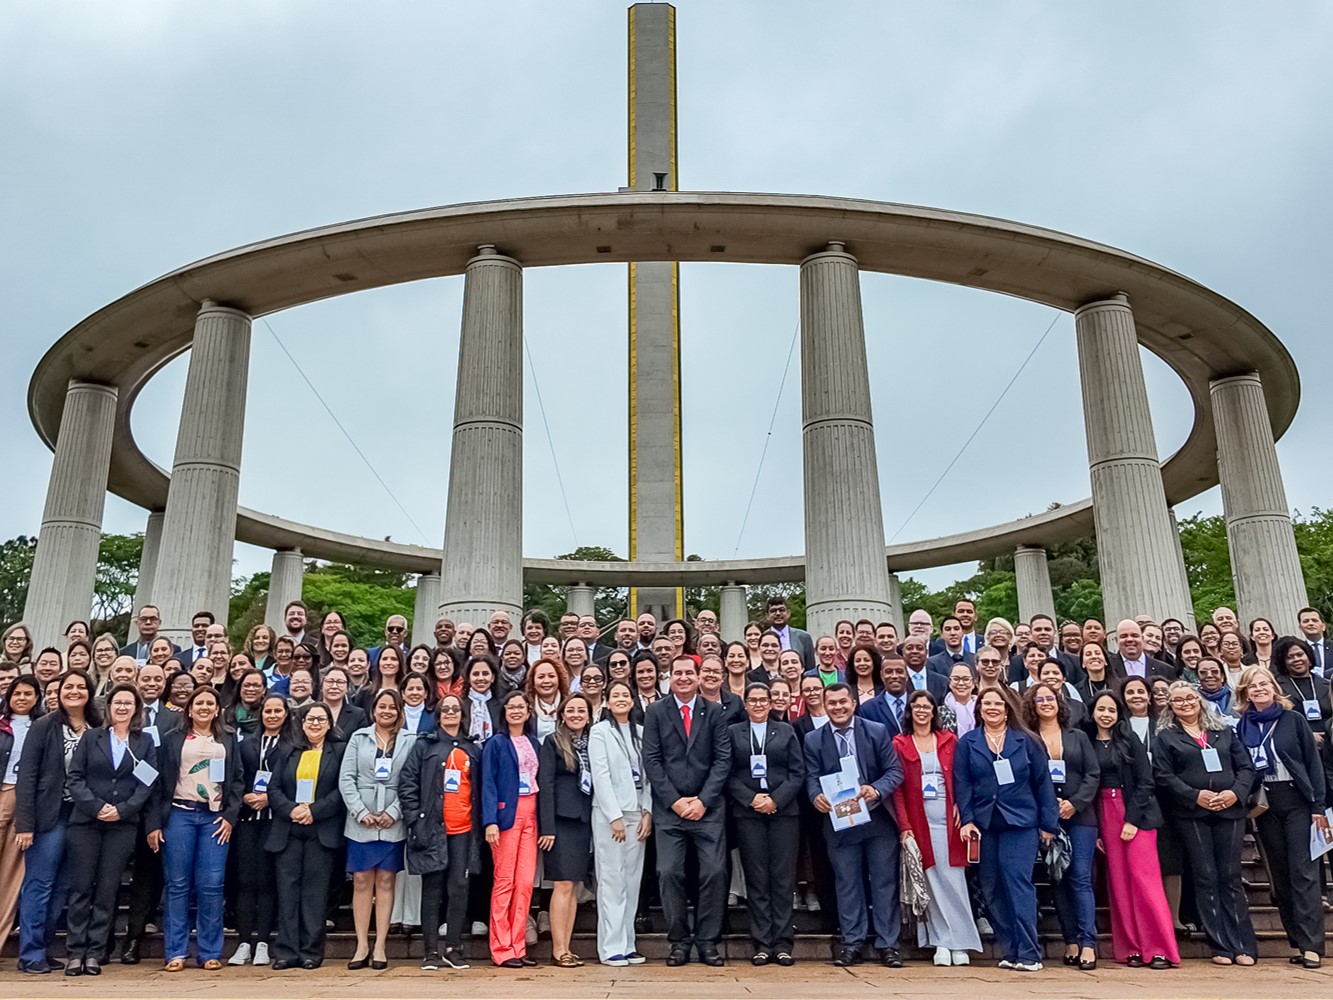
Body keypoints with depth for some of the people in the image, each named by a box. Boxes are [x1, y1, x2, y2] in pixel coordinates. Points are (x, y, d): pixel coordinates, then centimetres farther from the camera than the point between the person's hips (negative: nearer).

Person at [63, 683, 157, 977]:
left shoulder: (145, 742, 8)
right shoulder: (91, 737, 8)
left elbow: (148, 783, 0)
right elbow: (74, 778, 0)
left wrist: (122, 810, -13)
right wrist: (96, 807, -12)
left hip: (123, 825, 0)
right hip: (86, 822, 0)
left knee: (107, 890, 2)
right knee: (81, 887, 0)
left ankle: (94, 952, 8)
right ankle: (75, 952, 7)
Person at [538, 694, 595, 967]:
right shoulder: (553, 743, -1)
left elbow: (596, 784, 13)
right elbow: (545, 785, -6)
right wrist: (547, 827, -13)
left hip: (584, 821, 5)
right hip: (561, 820, -5)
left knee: (573, 885, 7)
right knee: (563, 885, -5)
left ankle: (565, 948, 12)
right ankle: (558, 949, 1)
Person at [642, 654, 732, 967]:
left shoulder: (715, 712, 6)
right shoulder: (655, 712, 4)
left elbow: (723, 759, 2)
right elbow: (651, 761, 0)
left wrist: (703, 800, -7)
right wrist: (674, 801, -7)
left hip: (707, 808, 0)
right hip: (669, 809, 0)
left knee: (715, 872, -4)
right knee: (669, 873, -3)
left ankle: (707, 942, 10)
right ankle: (679, 942, 10)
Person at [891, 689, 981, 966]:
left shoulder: (949, 740, 10)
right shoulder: (899, 744, 5)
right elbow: (897, 788, 1)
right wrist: (904, 826, -8)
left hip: (949, 817, 1)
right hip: (919, 820, -1)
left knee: (954, 879, -1)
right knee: (931, 880, 0)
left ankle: (960, 943, 7)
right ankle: (941, 943, 8)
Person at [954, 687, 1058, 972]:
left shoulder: (1026, 741, 4)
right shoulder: (967, 743, 7)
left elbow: (1042, 782, 4)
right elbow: (962, 784, 3)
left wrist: (1048, 823, 1)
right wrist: (966, 820, -7)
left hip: (1020, 823, -2)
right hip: (984, 824, 3)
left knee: (1018, 882, -11)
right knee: (991, 888, 5)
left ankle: (1028, 954, -5)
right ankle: (1008, 952, 15)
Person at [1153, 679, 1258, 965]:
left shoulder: (1223, 731, 14)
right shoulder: (1165, 737, 6)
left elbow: (1246, 766, 9)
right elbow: (1163, 775, -2)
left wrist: (1237, 792, -9)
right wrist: (1195, 795, -14)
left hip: (1229, 811, 2)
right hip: (1191, 815, -1)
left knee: (1230, 877, 2)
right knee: (1206, 879, 1)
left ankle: (1244, 945, 10)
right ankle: (1221, 947, 8)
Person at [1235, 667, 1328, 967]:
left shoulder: (1293, 719, 0)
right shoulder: (1243, 727, 7)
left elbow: (1313, 762, -1)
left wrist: (1318, 806, -6)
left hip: (1297, 800, -3)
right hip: (1264, 805, 3)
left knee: (1303, 870, -6)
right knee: (1280, 873, 6)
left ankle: (1311, 944, -6)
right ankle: (1296, 941, 13)